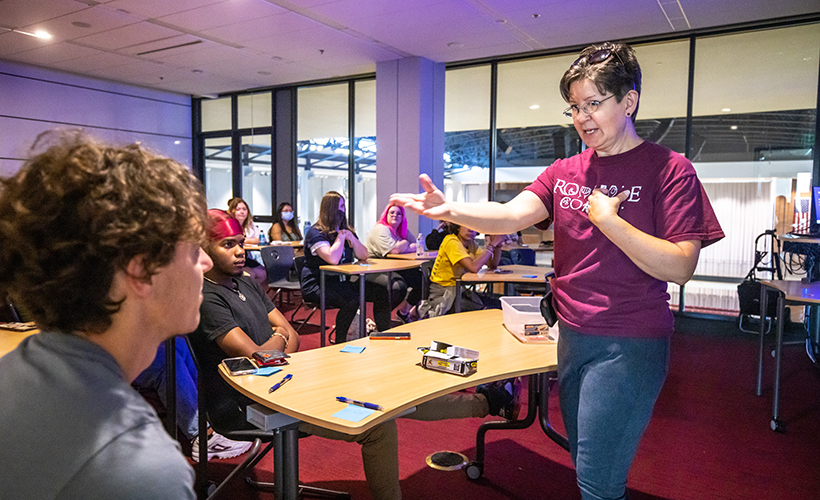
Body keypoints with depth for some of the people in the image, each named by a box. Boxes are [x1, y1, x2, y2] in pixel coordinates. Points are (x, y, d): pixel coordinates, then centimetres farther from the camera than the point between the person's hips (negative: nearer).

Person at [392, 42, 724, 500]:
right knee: (585, 461, 21)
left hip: (629, 344, -5)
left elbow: (680, 267, -16)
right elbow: (513, 214, -10)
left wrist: (606, 218, -21)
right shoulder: (565, 171, 7)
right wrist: (451, 210, -27)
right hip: (572, 335, 6)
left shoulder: (669, 169, -8)